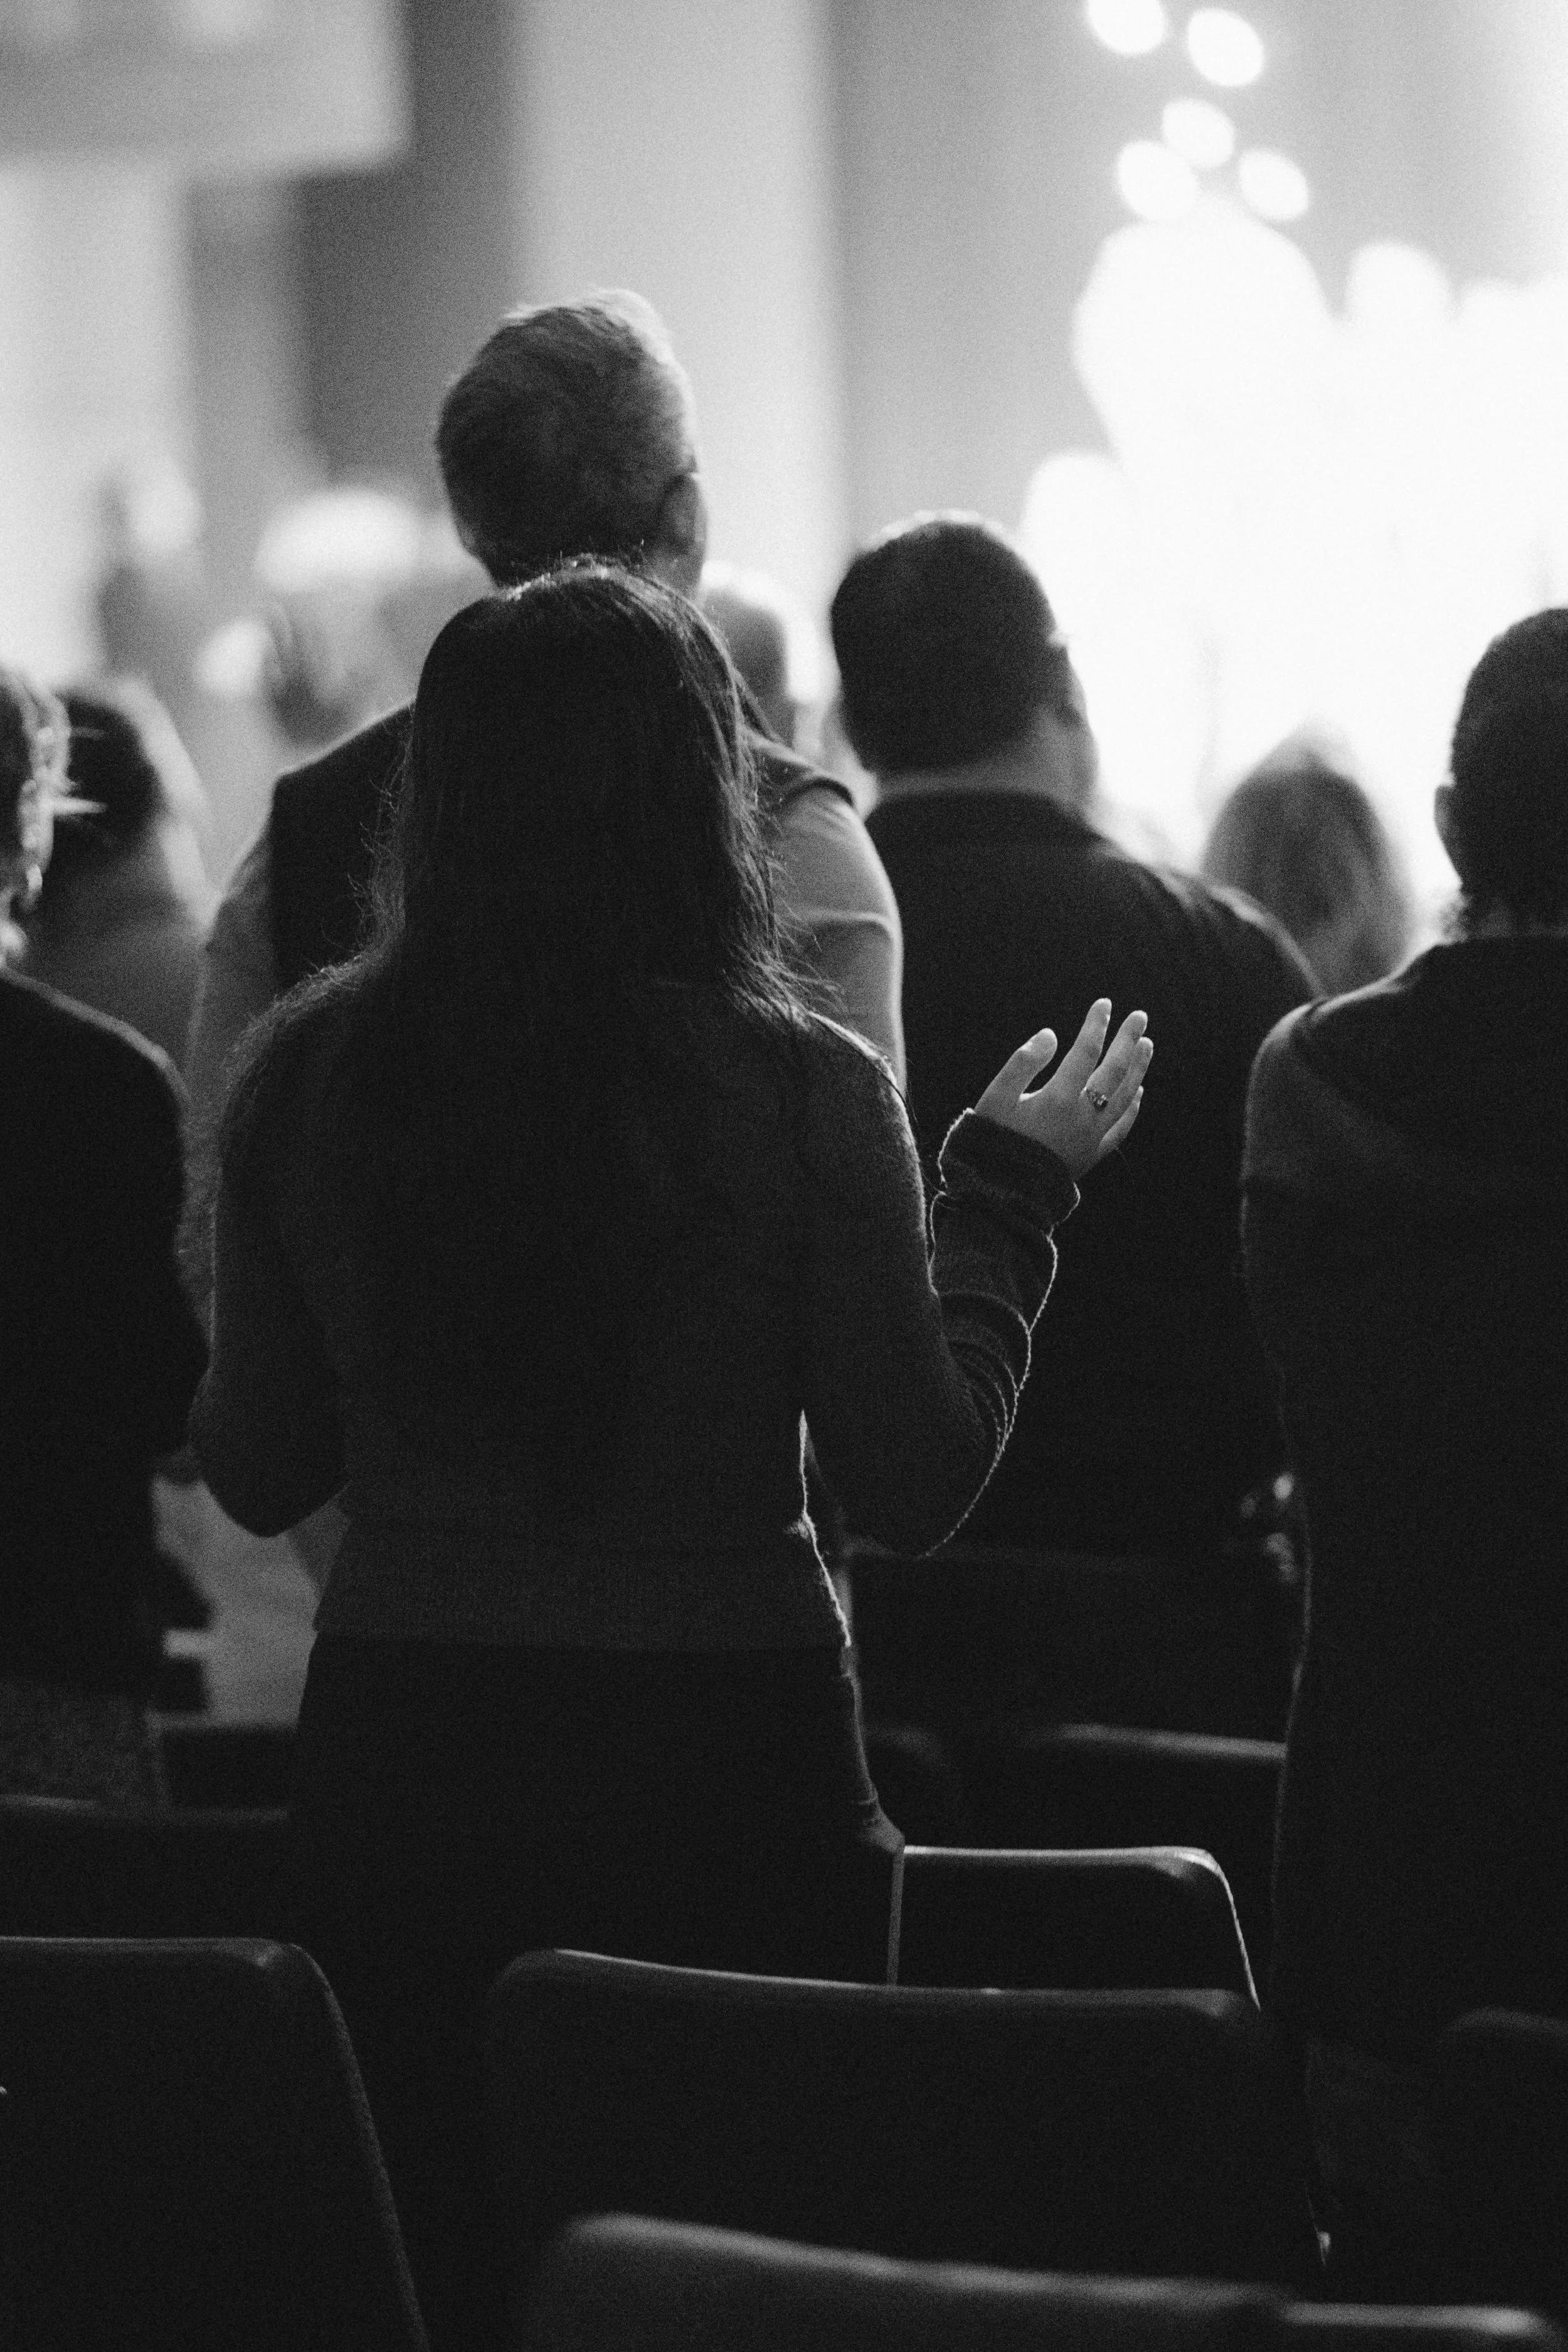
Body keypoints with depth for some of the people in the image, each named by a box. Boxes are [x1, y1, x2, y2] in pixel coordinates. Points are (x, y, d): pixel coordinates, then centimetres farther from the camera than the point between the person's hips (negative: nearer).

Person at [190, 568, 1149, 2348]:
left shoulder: (308, 1074, -3)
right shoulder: (796, 1090, -11)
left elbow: (256, 1474, 5)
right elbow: (920, 1482, -7)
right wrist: (1013, 1188, 5)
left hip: (397, 1753, 3)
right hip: (716, 1753, -3)